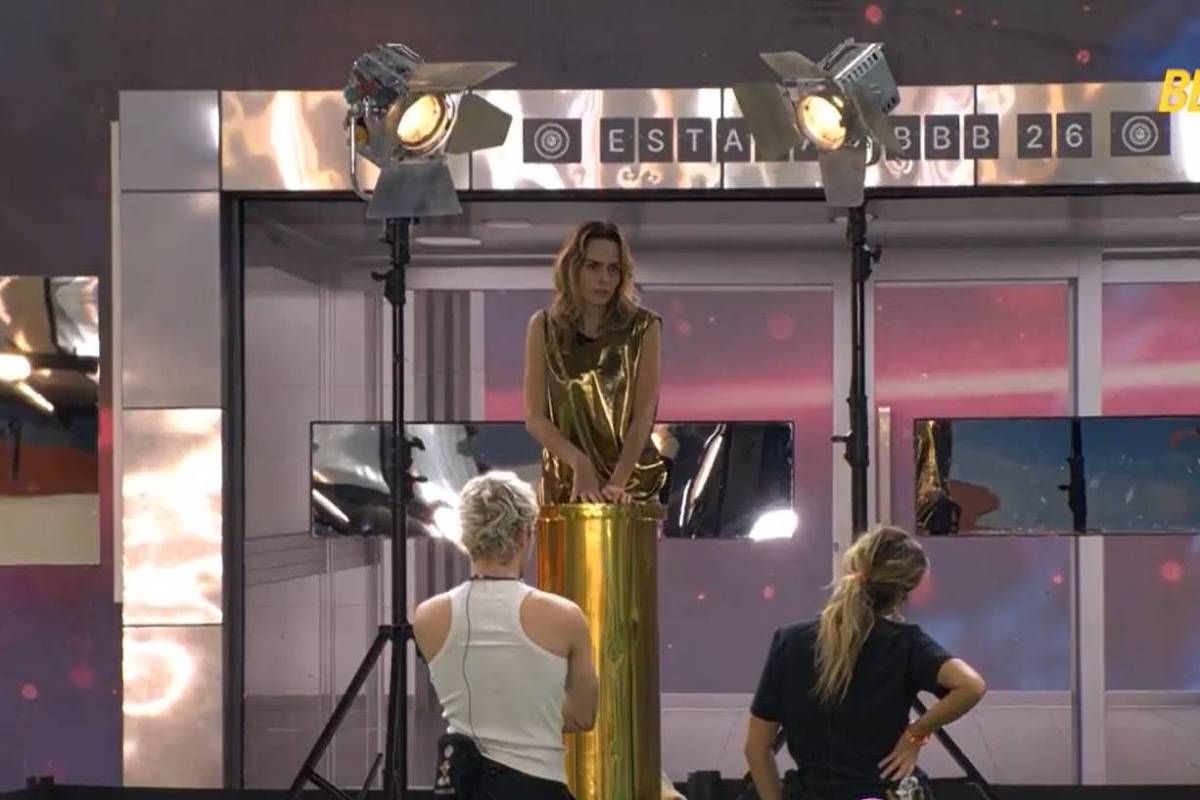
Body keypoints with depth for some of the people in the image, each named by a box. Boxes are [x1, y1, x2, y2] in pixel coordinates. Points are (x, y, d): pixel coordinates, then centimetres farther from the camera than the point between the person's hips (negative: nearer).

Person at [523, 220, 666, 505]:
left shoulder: (643, 327, -3)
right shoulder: (544, 327, 1)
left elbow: (643, 415, -9)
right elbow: (534, 417, -3)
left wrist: (617, 481, -21)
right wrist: (579, 463, -18)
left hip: (632, 478, -1)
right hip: (564, 481, 1)